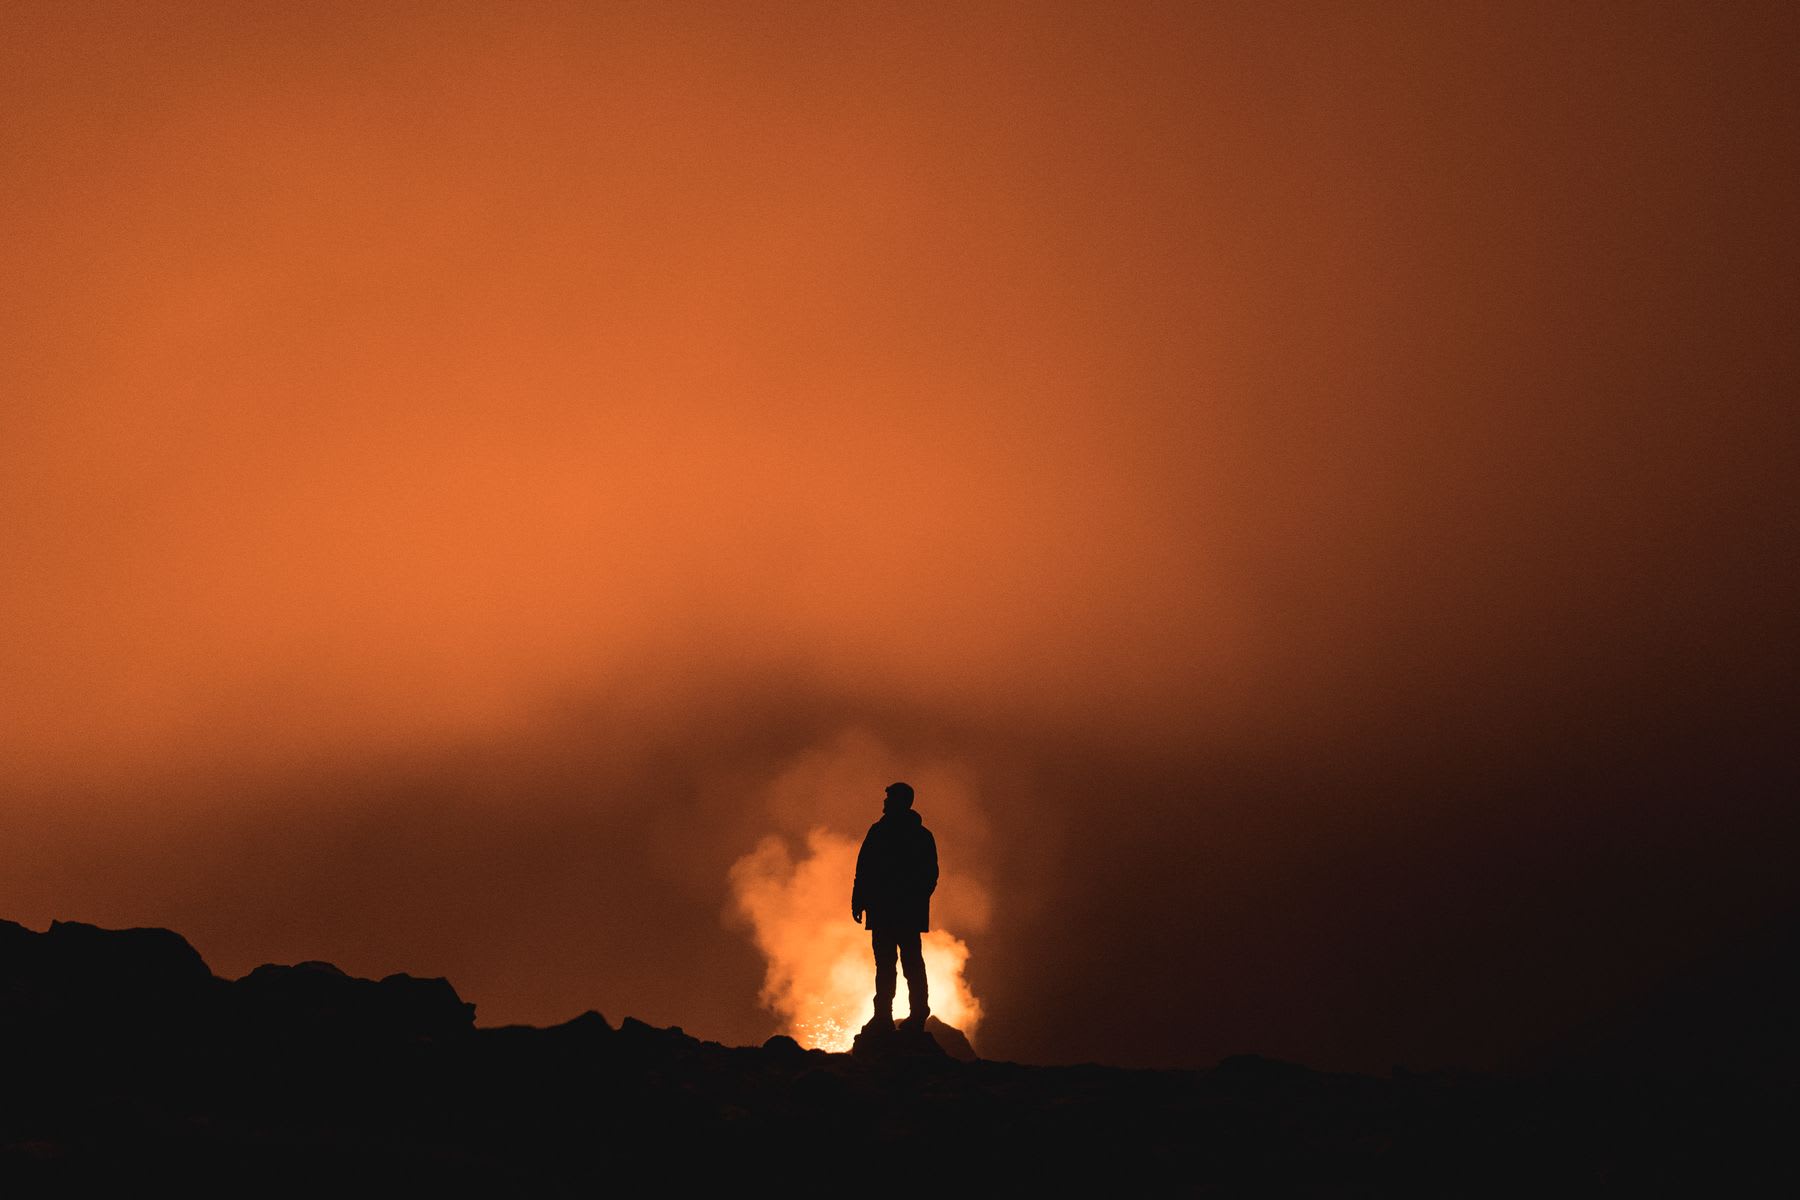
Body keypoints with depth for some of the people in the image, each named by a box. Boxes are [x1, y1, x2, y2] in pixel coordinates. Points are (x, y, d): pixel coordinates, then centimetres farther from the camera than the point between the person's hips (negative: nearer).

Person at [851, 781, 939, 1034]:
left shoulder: (879, 832, -6)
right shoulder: (923, 835, 13)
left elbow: (864, 870, -10)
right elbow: (931, 875, 16)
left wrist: (858, 902, -5)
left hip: (884, 910, -5)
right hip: (914, 911, 5)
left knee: (885, 963, -6)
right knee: (912, 961, 9)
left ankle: (883, 1015, -9)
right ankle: (918, 1013, 6)